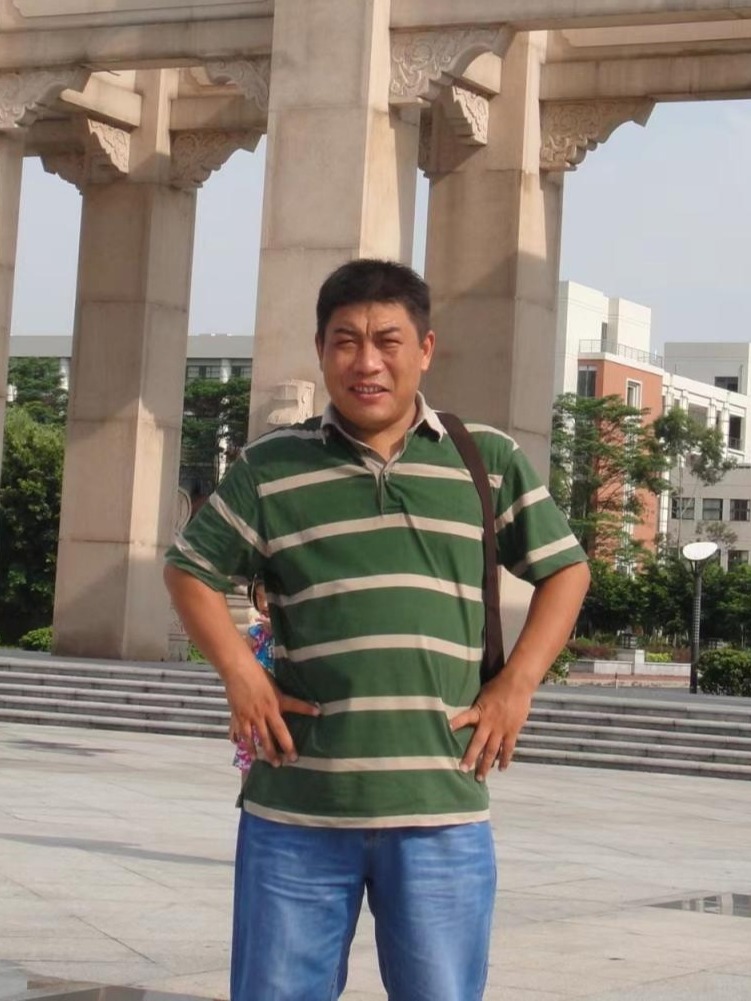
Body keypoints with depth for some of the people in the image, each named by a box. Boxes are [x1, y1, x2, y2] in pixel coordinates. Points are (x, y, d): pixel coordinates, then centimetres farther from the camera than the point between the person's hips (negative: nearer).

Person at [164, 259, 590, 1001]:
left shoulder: (487, 461, 6)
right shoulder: (271, 467, 4)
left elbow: (565, 569, 14)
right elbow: (190, 570, 13)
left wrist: (516, 684, 2)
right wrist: (240, 675, -1)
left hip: (440, 808, 0)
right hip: (296, 806, 0)